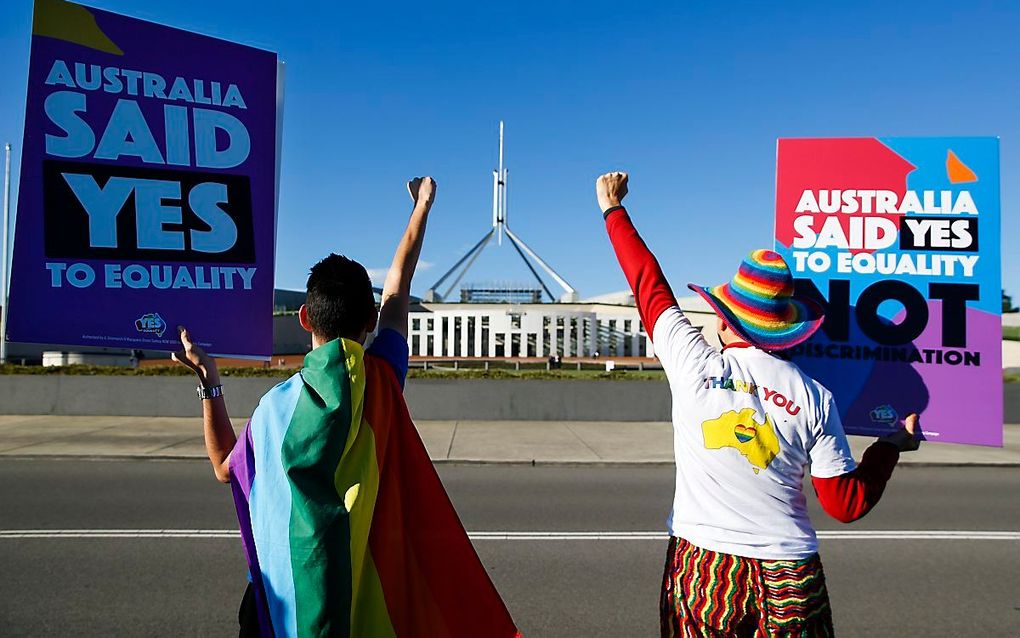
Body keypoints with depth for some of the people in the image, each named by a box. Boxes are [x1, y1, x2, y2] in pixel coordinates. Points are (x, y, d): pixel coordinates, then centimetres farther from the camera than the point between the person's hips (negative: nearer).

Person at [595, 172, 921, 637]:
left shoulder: (694, 365, -10)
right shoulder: (814, 395, -6)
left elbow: (649, 285, 4)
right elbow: (848, 504, 1)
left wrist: (613, 209, 19)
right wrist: (894, 443, 17)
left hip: (701, 569, -1)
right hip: (790, 580, 1)